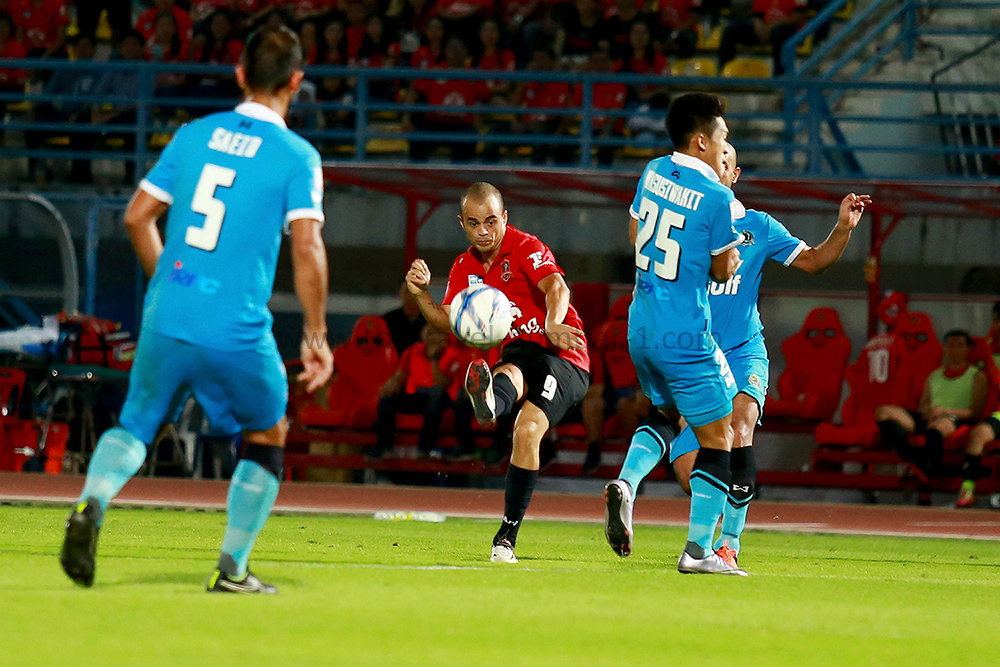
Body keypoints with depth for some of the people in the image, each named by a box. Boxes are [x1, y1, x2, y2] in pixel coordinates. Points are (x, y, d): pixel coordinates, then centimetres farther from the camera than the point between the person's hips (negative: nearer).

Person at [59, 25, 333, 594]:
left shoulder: (194, 135, 10)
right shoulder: (297, 157, -4)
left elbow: (137, 216, 12)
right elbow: (307, 248, -12)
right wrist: (316, 335, -3)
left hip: (166, 319, 3)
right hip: (238, 330, -3)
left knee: (136, 426, 17)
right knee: (268, 435, 19)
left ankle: (92, 505, -15)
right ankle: (232, 568, 15)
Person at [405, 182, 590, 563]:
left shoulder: (525, 248, -7)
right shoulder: (465, 268, 13)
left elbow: (556, 288, -24)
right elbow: (446, 322, 6)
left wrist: (553, 324, -45)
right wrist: (421, 294, -13)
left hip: (563, 358, -4)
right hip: (520, 355, 4)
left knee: (527, 430, -24)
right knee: (510, 375, -34)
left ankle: (508, 535, -21)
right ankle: (489, 402, -75)